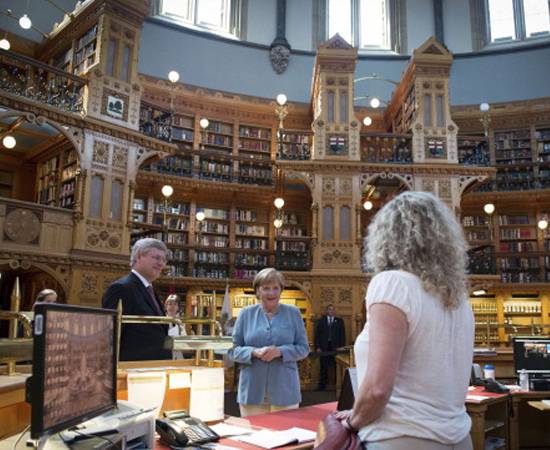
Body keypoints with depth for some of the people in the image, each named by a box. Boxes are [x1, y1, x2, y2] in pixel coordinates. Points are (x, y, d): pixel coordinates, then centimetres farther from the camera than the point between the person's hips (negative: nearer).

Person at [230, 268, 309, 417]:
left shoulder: (293, 313, 4)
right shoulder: (246, 314, 3)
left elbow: (303, 348, 3)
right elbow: (234, 350, 4)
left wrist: (280, 351, -15)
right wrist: (254, 352, -16)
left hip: (285, 391, 0)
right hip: (252, 391, 0)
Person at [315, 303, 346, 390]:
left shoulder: (339, 321, 11)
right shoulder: (321, 320, 11)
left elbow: (342, 335, 6)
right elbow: (317, 334, 6)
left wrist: (342, 347, -4)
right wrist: (317, 347, -3)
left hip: (335, 347, 0)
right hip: (324, 348, 0)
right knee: (323, 368, 2)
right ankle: (322, 386, 8)